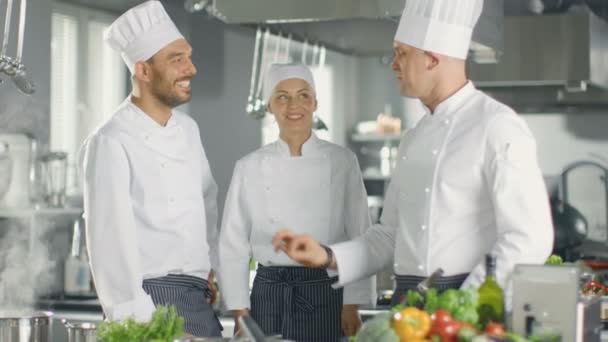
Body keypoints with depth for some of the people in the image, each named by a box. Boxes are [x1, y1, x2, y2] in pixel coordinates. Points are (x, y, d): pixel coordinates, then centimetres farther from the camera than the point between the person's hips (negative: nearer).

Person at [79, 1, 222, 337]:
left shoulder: (188, 128, 10)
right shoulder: (111, 142, -15)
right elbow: (111, 241, -19)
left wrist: (209, 267, 12)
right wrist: (137, 325, -22)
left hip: (199, 297, 7)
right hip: (151, 301, -7)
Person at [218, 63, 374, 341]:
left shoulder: (342, 162, 0)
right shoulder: (250, 168, 2)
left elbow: (359, 238, 0)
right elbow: (233, 244, 4)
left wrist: (352, 305, -5)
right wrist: (240, 313, 0)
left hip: (326, 293, -1)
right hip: (269, 294, 1)